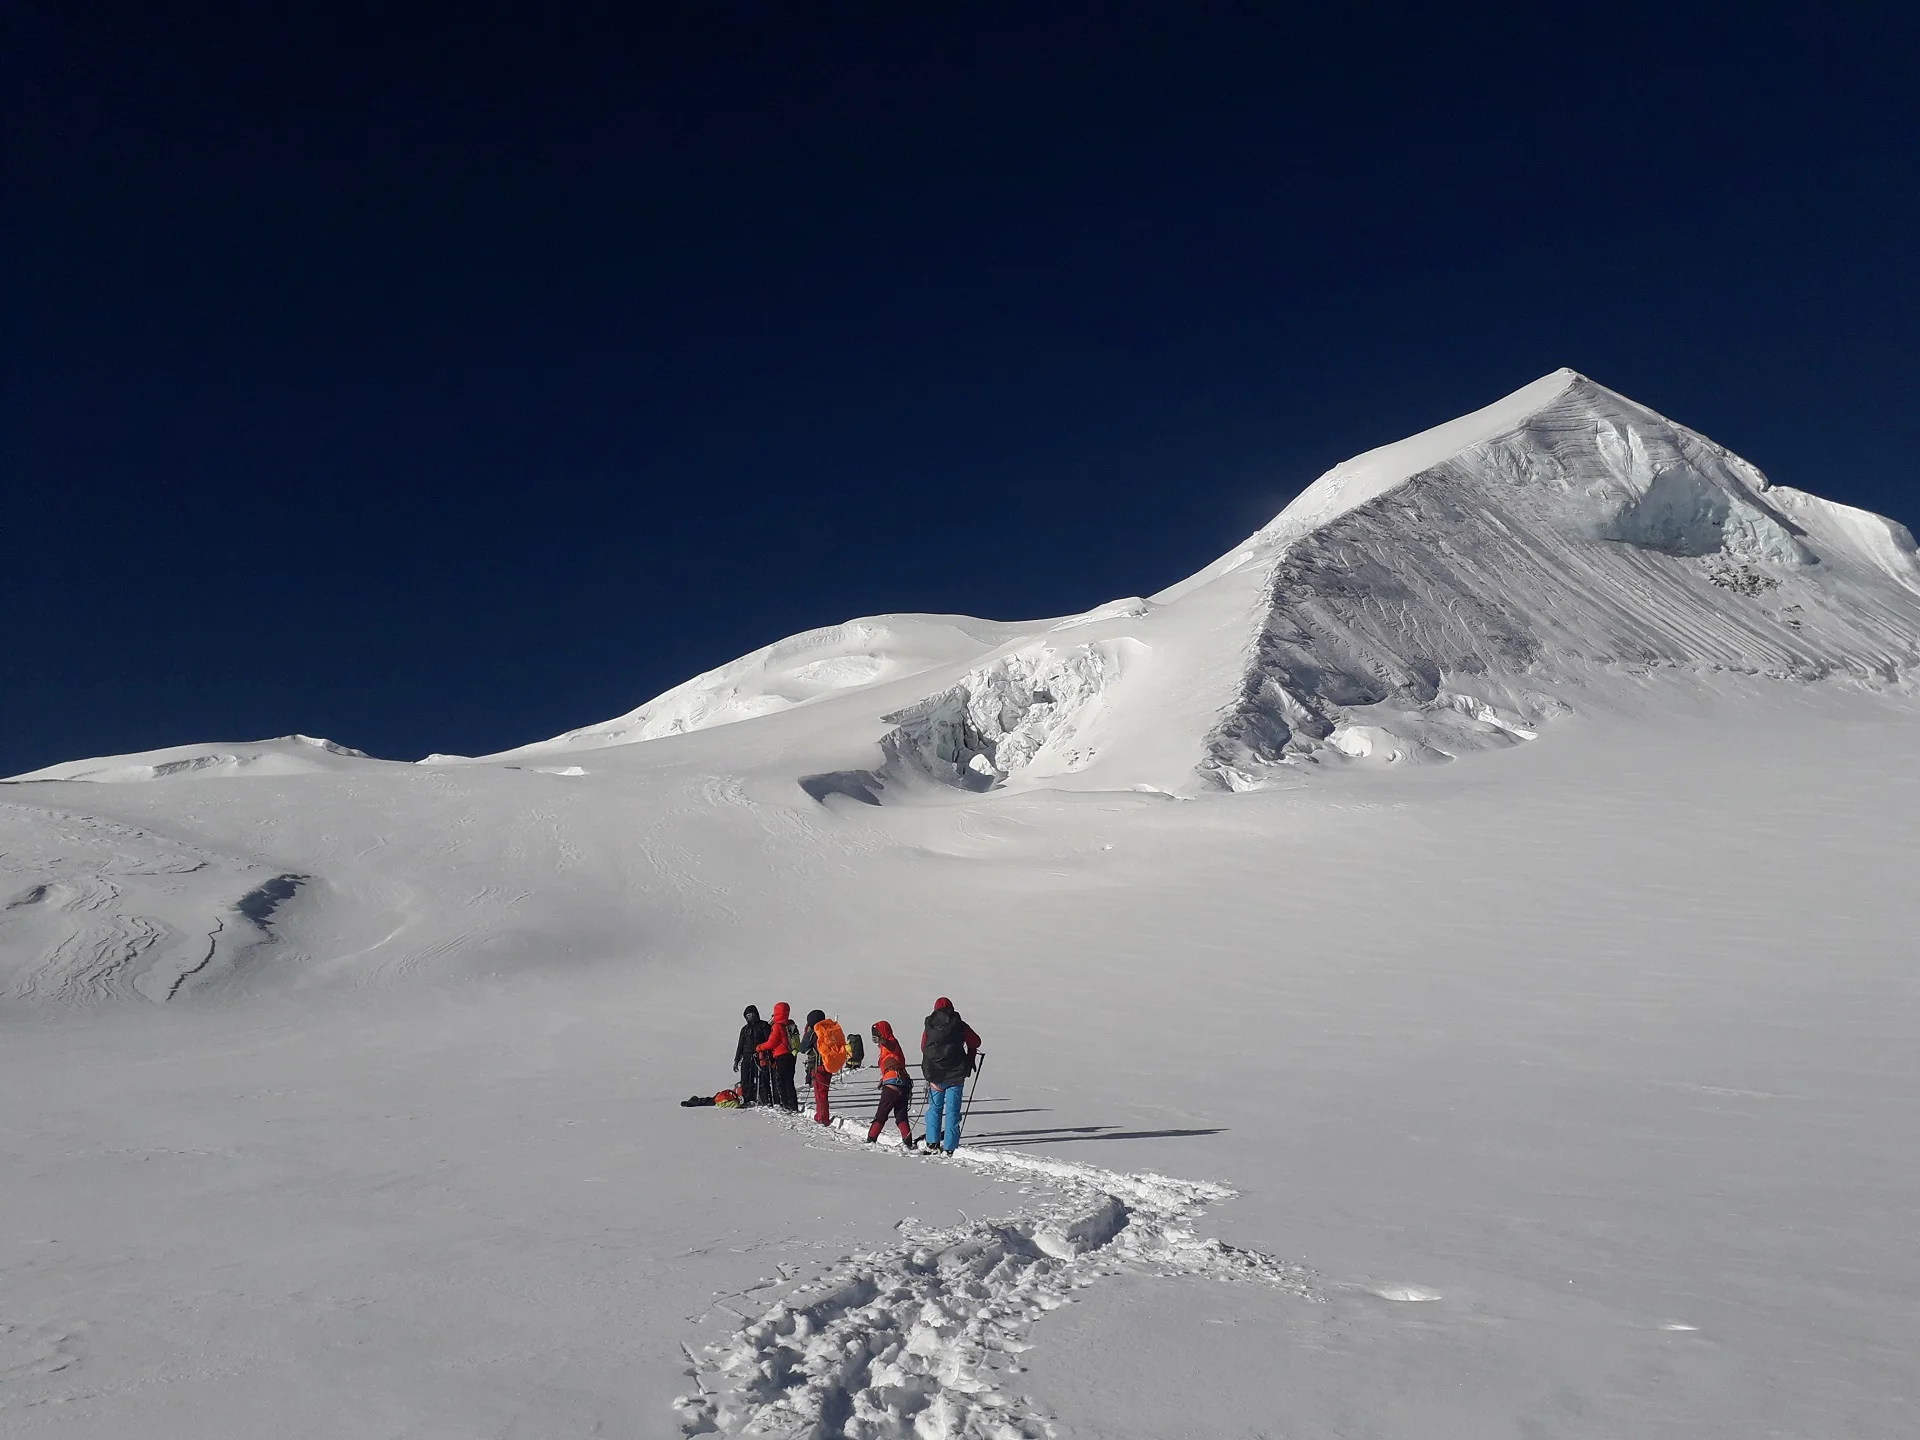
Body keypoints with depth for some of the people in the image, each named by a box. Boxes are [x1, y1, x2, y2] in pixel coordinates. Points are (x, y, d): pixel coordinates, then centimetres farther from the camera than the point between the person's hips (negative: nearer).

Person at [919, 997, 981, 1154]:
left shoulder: (929, 1027, 2)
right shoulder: (960, 1025, -1)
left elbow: (923, 1048, 8)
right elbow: (975, 1042, 8)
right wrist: (970, 1058, 25)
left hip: (934, 1075, 1)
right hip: (956, 1075, -1)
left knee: (934, 1108, 16)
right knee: (952, 1110, 3)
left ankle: (932, 1143, 9)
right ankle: (950, 1148, 1)